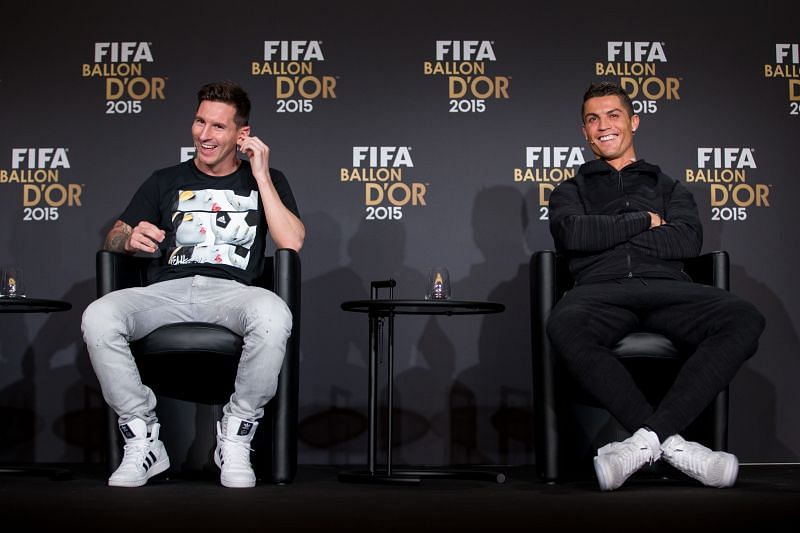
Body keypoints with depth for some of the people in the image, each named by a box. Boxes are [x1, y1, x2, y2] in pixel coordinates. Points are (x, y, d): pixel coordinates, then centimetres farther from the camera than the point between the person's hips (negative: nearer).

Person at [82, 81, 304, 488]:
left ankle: (236, 436, -18)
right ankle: (143, 439, -16)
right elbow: (113, 239, 18)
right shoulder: (167, 181, 24)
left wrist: (261, 176, 2)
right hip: (168, 290, 2)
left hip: (233, 291, -2)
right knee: (97, 318, -30)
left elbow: (291, 243, 2)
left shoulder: (266, 180, 19)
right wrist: (131, 238, -7)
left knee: (274, 315, -38)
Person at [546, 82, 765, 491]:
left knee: (744, 319, -32)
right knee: (564, 326, -40)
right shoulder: (571, 191, 27)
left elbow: (689, 240, 6)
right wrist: (644, 221, 6)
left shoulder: (667, 187, 28)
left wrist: (607, 234, 3)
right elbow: (572, 233, 2)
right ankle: (669, 440, -36)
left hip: (666, 286, 1)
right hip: (602, 288, -1)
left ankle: (647, 438, -36)